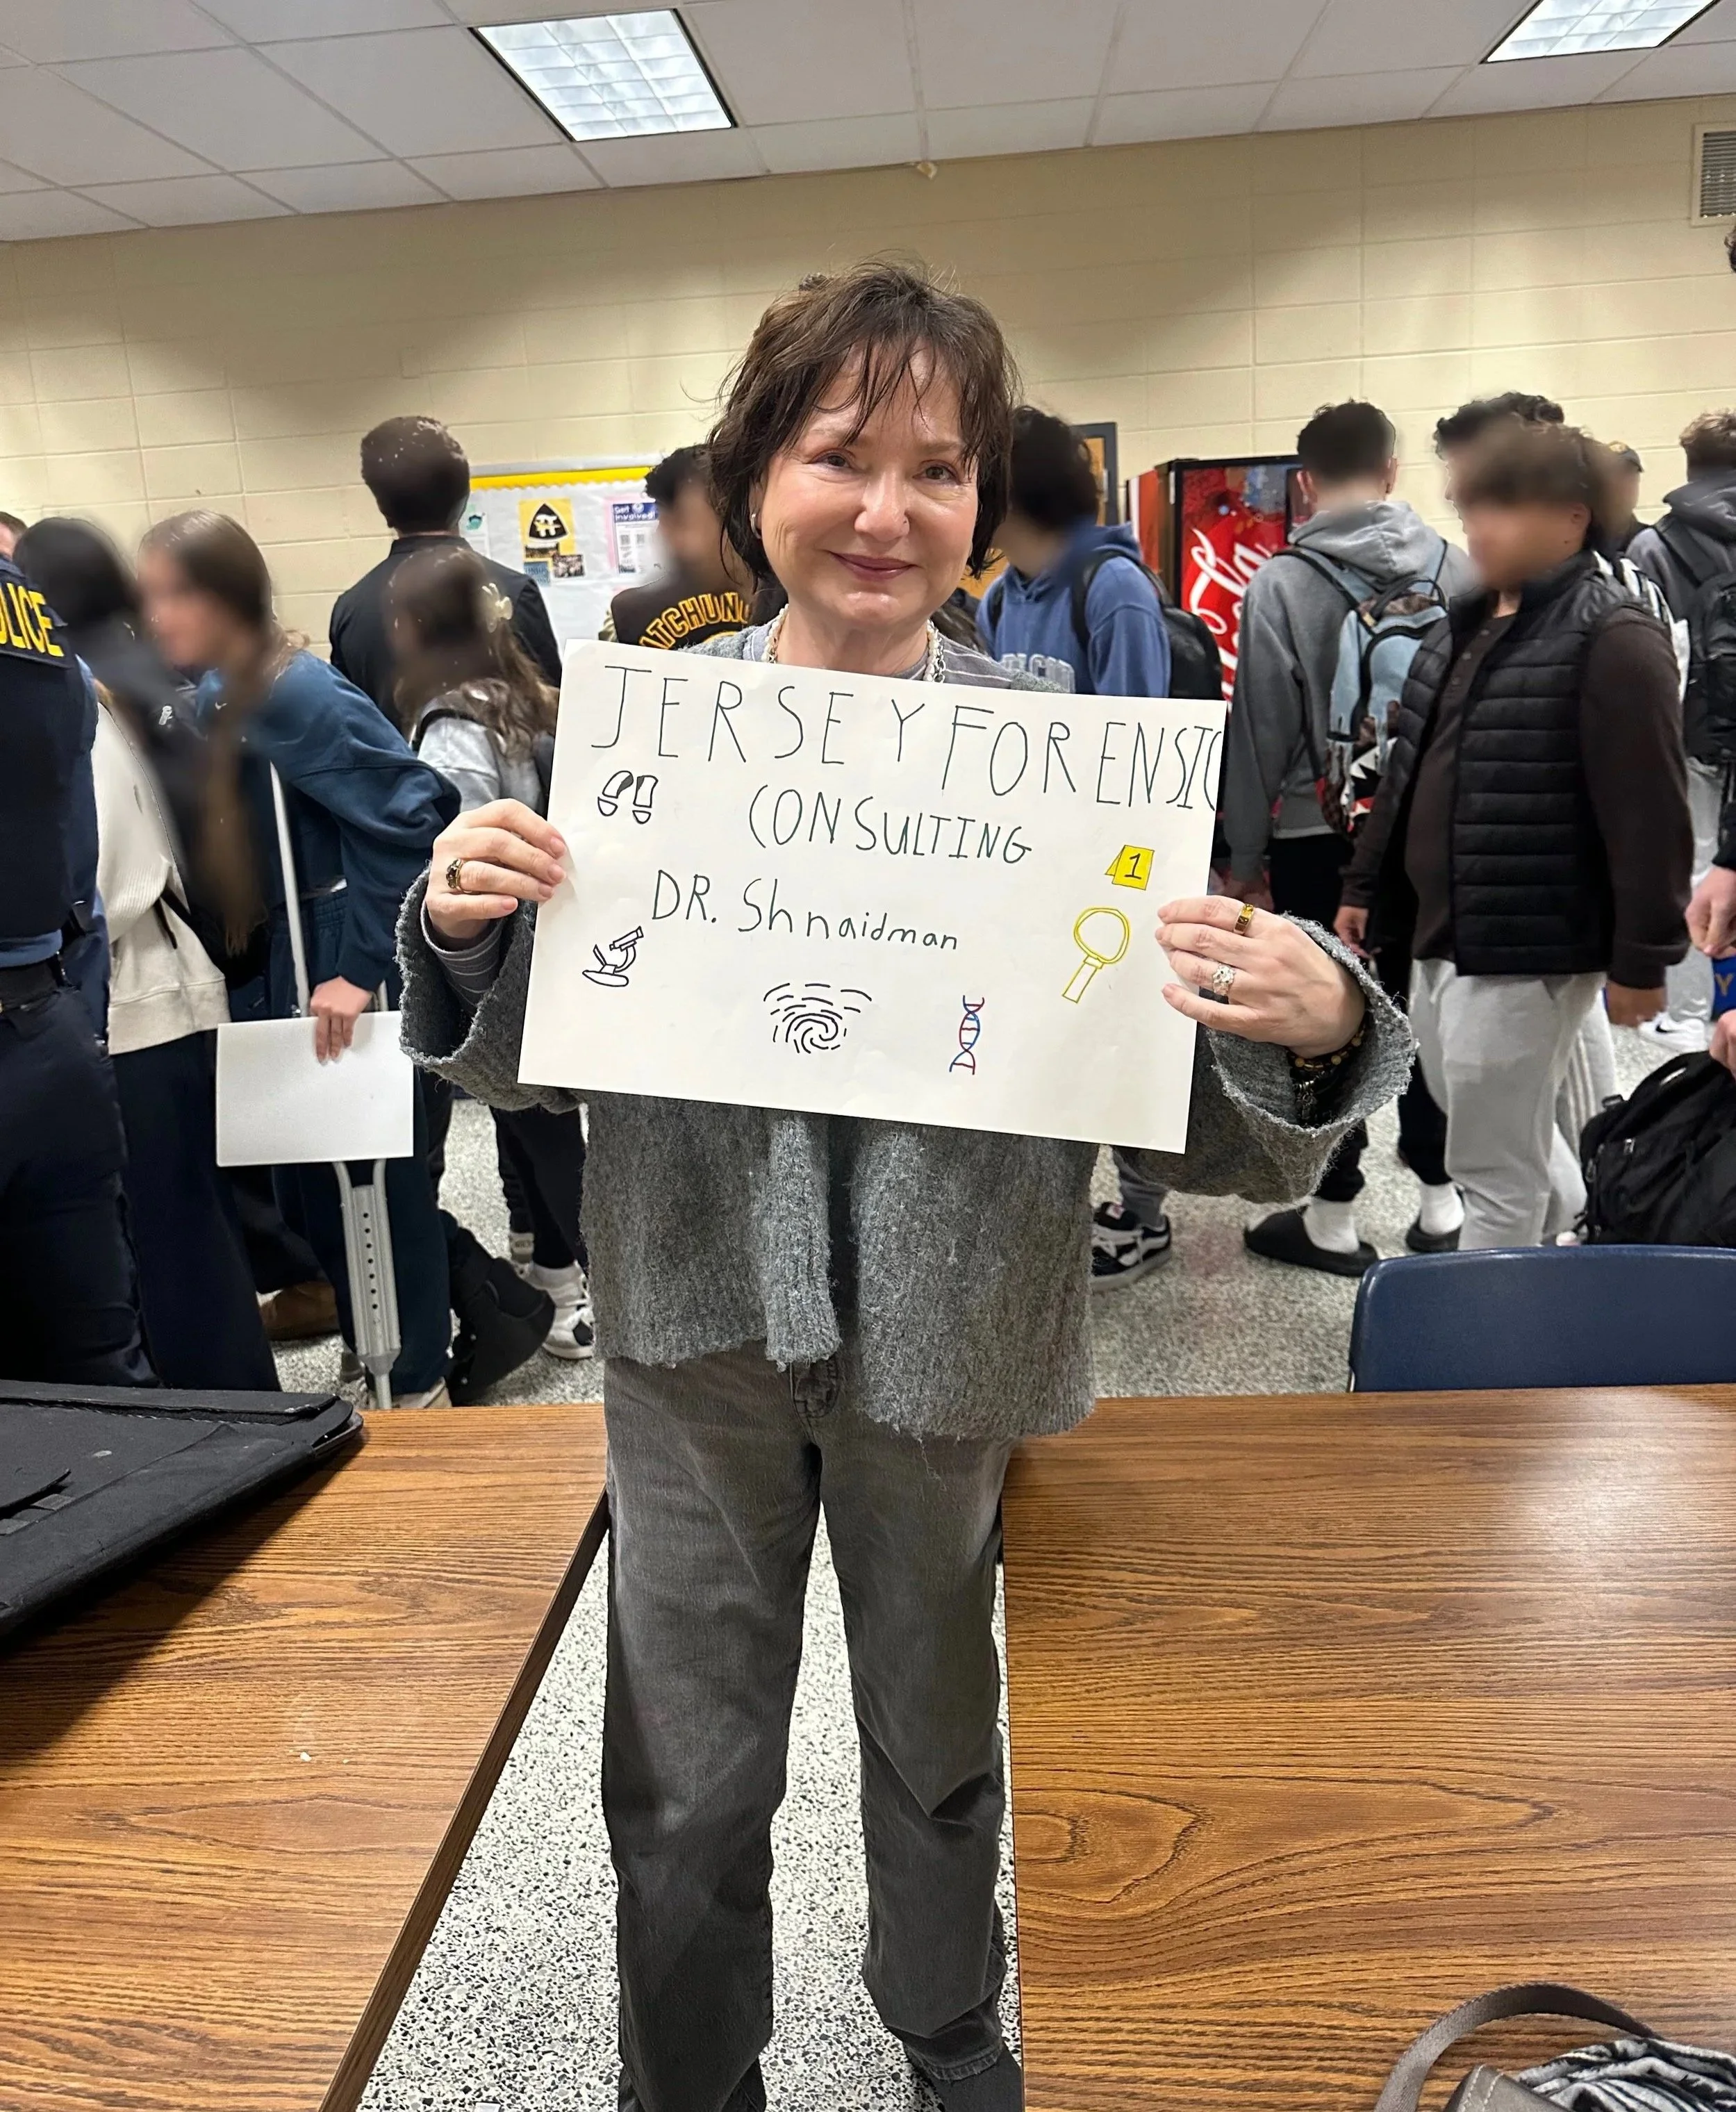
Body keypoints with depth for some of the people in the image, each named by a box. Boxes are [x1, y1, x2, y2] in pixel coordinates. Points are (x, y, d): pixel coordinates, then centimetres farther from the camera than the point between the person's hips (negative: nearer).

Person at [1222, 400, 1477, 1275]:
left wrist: (1243, 850, -1)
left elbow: (1260, 728, -9)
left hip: (1320, 836, -4)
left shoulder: (1281, 582, -10)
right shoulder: (1457, 567, 1)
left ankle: (1334, 1214, 13)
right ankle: (1442, 1199, 23)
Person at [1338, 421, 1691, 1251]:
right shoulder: (1465, 626, 13)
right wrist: (1366, 887, 19)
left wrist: (1641, 959, -19)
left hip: (1527, 947, -9)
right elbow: (1410, 770, 18)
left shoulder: (1613, 638, -14)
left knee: (1496, 1168, 2)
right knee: (1503, 1137, 25)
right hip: (1442, 933, 9)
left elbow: (1648, 814, -18)